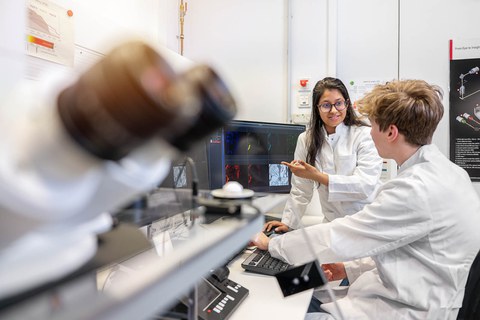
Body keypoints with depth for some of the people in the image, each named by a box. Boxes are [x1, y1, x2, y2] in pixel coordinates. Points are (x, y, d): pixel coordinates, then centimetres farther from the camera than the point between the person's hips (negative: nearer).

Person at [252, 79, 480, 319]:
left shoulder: (416, 189, -28)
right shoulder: (445, 170, 2)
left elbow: (337, 237, -22)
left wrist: (270, 243, -8)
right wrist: (351, 269, 7)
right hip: (411, 293, 8)